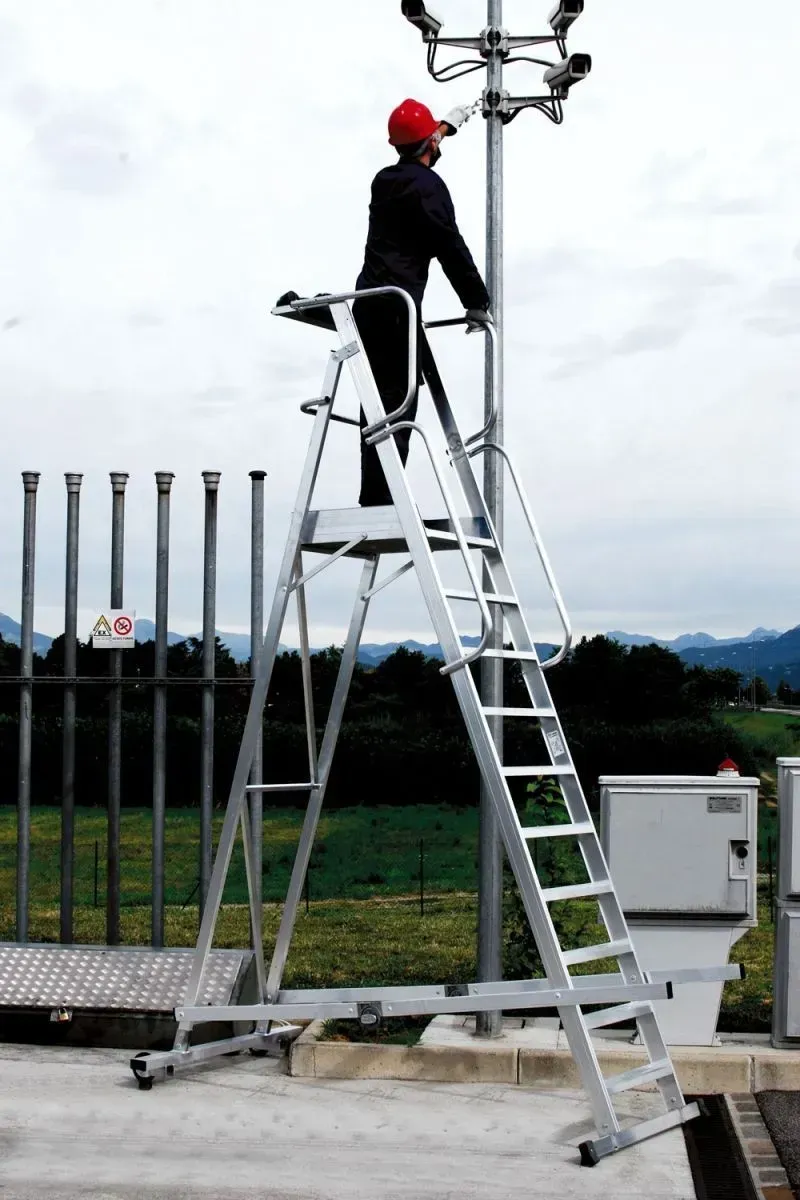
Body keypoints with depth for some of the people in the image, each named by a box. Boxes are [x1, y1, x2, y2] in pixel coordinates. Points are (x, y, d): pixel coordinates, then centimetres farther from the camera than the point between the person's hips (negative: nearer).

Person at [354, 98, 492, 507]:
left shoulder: (386, 179, 20)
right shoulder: (427, 185, -6)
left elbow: (418, 150, 42)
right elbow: (451, 248, -10)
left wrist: (452, 122, 57)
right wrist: (477, 302, -2)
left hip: (368, 304, 9)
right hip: (397, 305, -9)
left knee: (379, 401, 7)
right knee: (398, 401, -14)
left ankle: (374, 500, 3)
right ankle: (381, 502, -22)